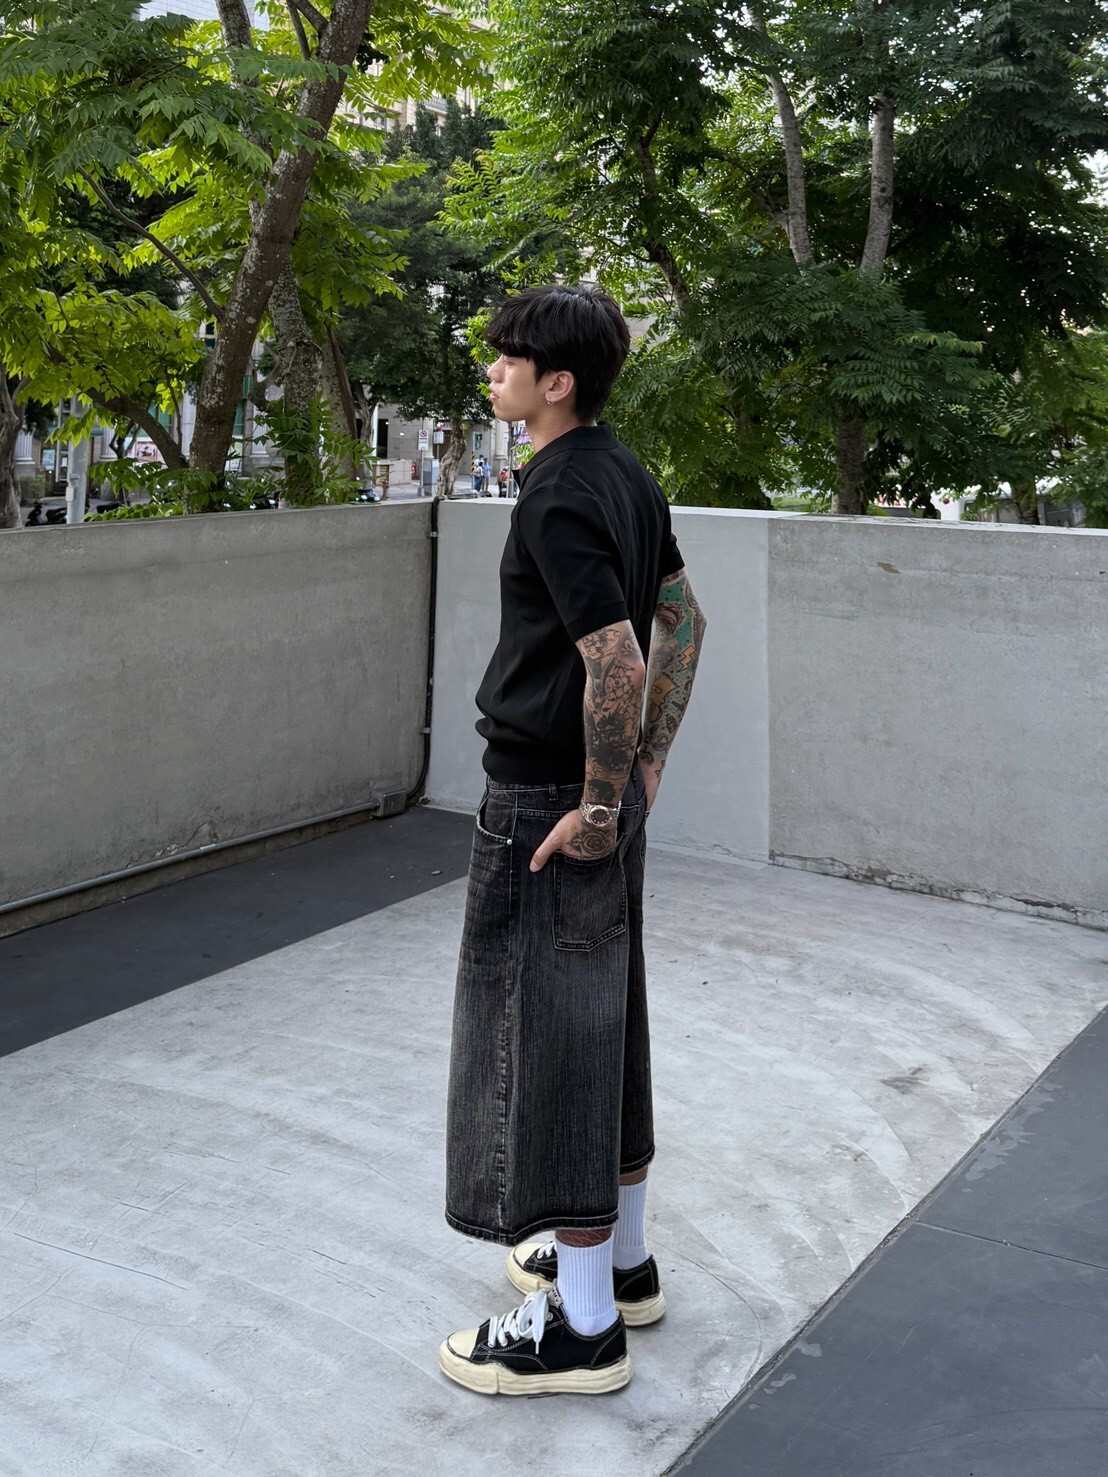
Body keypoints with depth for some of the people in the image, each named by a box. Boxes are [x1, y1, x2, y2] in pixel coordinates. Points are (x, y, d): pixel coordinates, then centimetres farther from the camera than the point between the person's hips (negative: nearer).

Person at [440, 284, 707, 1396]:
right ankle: (622, 1262, 35)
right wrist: (648, 765, 17)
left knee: (546, 1045, 0)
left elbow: (616, 664, -28)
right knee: (604, 1029, 19)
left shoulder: (559, 498, -19)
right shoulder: (627, 478, 10)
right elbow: (683, 619, 17)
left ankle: (581, 1327, 12)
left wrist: (598, 808, -19)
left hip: (547, 807, -10)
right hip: (601, 792, 10)